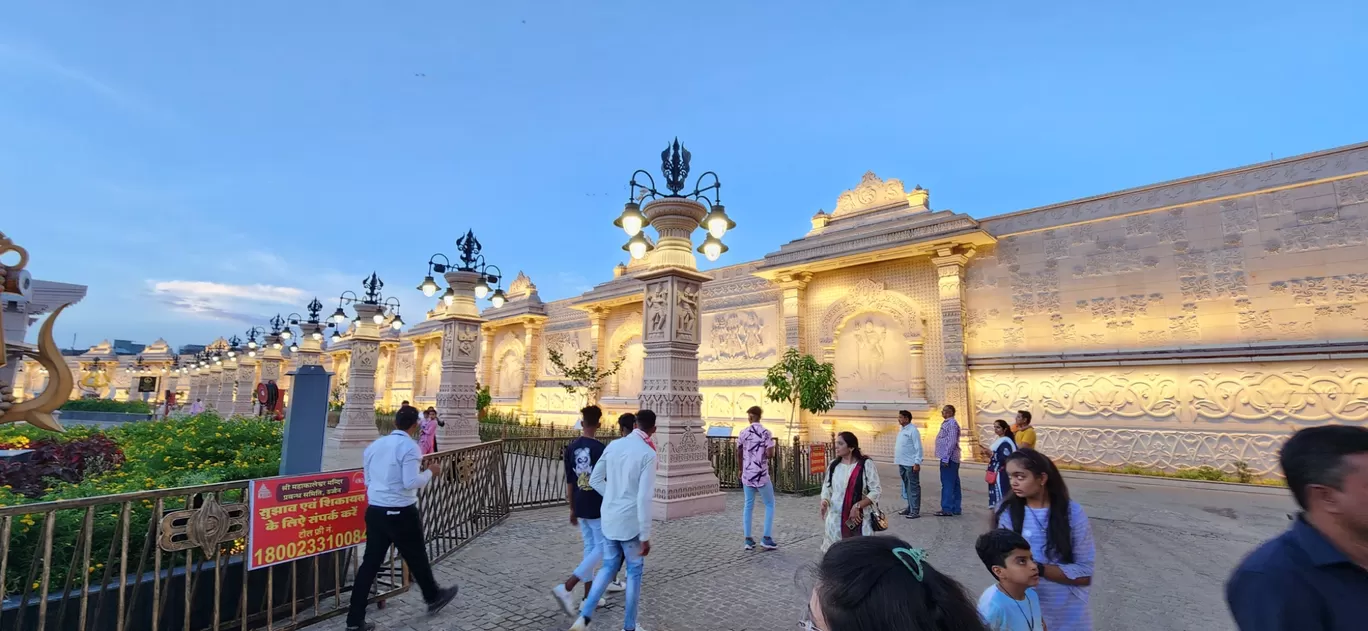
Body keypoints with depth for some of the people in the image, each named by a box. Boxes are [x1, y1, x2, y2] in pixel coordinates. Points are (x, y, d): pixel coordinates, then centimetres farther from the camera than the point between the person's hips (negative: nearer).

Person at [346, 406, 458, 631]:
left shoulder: (375, 445, 8)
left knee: (370, 563, 11)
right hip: (401, 513, -6)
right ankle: (433, 598, 33)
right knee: (416, 558, 13)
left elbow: (368, 480, 15)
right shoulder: (409, 446, -16)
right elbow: (411, 483, -20)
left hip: (374, 511, 6)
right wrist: (430, 471, -5)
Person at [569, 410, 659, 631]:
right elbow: (644, 498, -20)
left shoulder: (614, 445, 1)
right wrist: (645, 536, -14)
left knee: (608, 566, 21)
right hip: (630, 522, -5)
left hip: (608, 518, 5)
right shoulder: (648, 454, -16)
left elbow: (595, 480, 7)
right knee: (634, 572, 13)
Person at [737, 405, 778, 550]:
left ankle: (748, 540, 13)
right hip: (761, 475, -4)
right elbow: (770, 454, -17)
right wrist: (769, 453, 7)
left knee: (748, 505, 13)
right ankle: (766, 538, 7)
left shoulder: (743, 432, 2)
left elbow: (738, 454, 9)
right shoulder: (765, 433, -10)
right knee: (769, 504, 11)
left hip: (747, 474, 4)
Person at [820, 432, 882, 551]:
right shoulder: (833, 465, 4)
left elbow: (876, 491, -9)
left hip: (859, 518, -3)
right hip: (836, 518, 4)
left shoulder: (866, 465, -8)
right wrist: (825, 500, -6)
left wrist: (857, 506, -17)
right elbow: (827, 486, 15)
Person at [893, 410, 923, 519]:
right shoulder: (902, 430, 15)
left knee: (913, 487, -3)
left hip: (911, 464, -9)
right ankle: (910, 508, 23)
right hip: (902, 464, 9)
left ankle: (915, 511, 0)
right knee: (906, 487, 14)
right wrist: (898, 461, 19)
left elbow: (918, 447, -16)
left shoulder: (913, 430, -12)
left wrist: (917, 462, -20)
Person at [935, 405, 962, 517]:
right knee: (953, 484, 12)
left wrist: (946, 458, -20)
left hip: (949, 458, -10)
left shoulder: (951, 423, -14)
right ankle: (955, 508, 18)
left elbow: (952, 442, -20)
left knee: (947, 484, -7)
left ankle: (947, 509, -3)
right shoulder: (947, 423, 17)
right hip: (950, 458, 10)